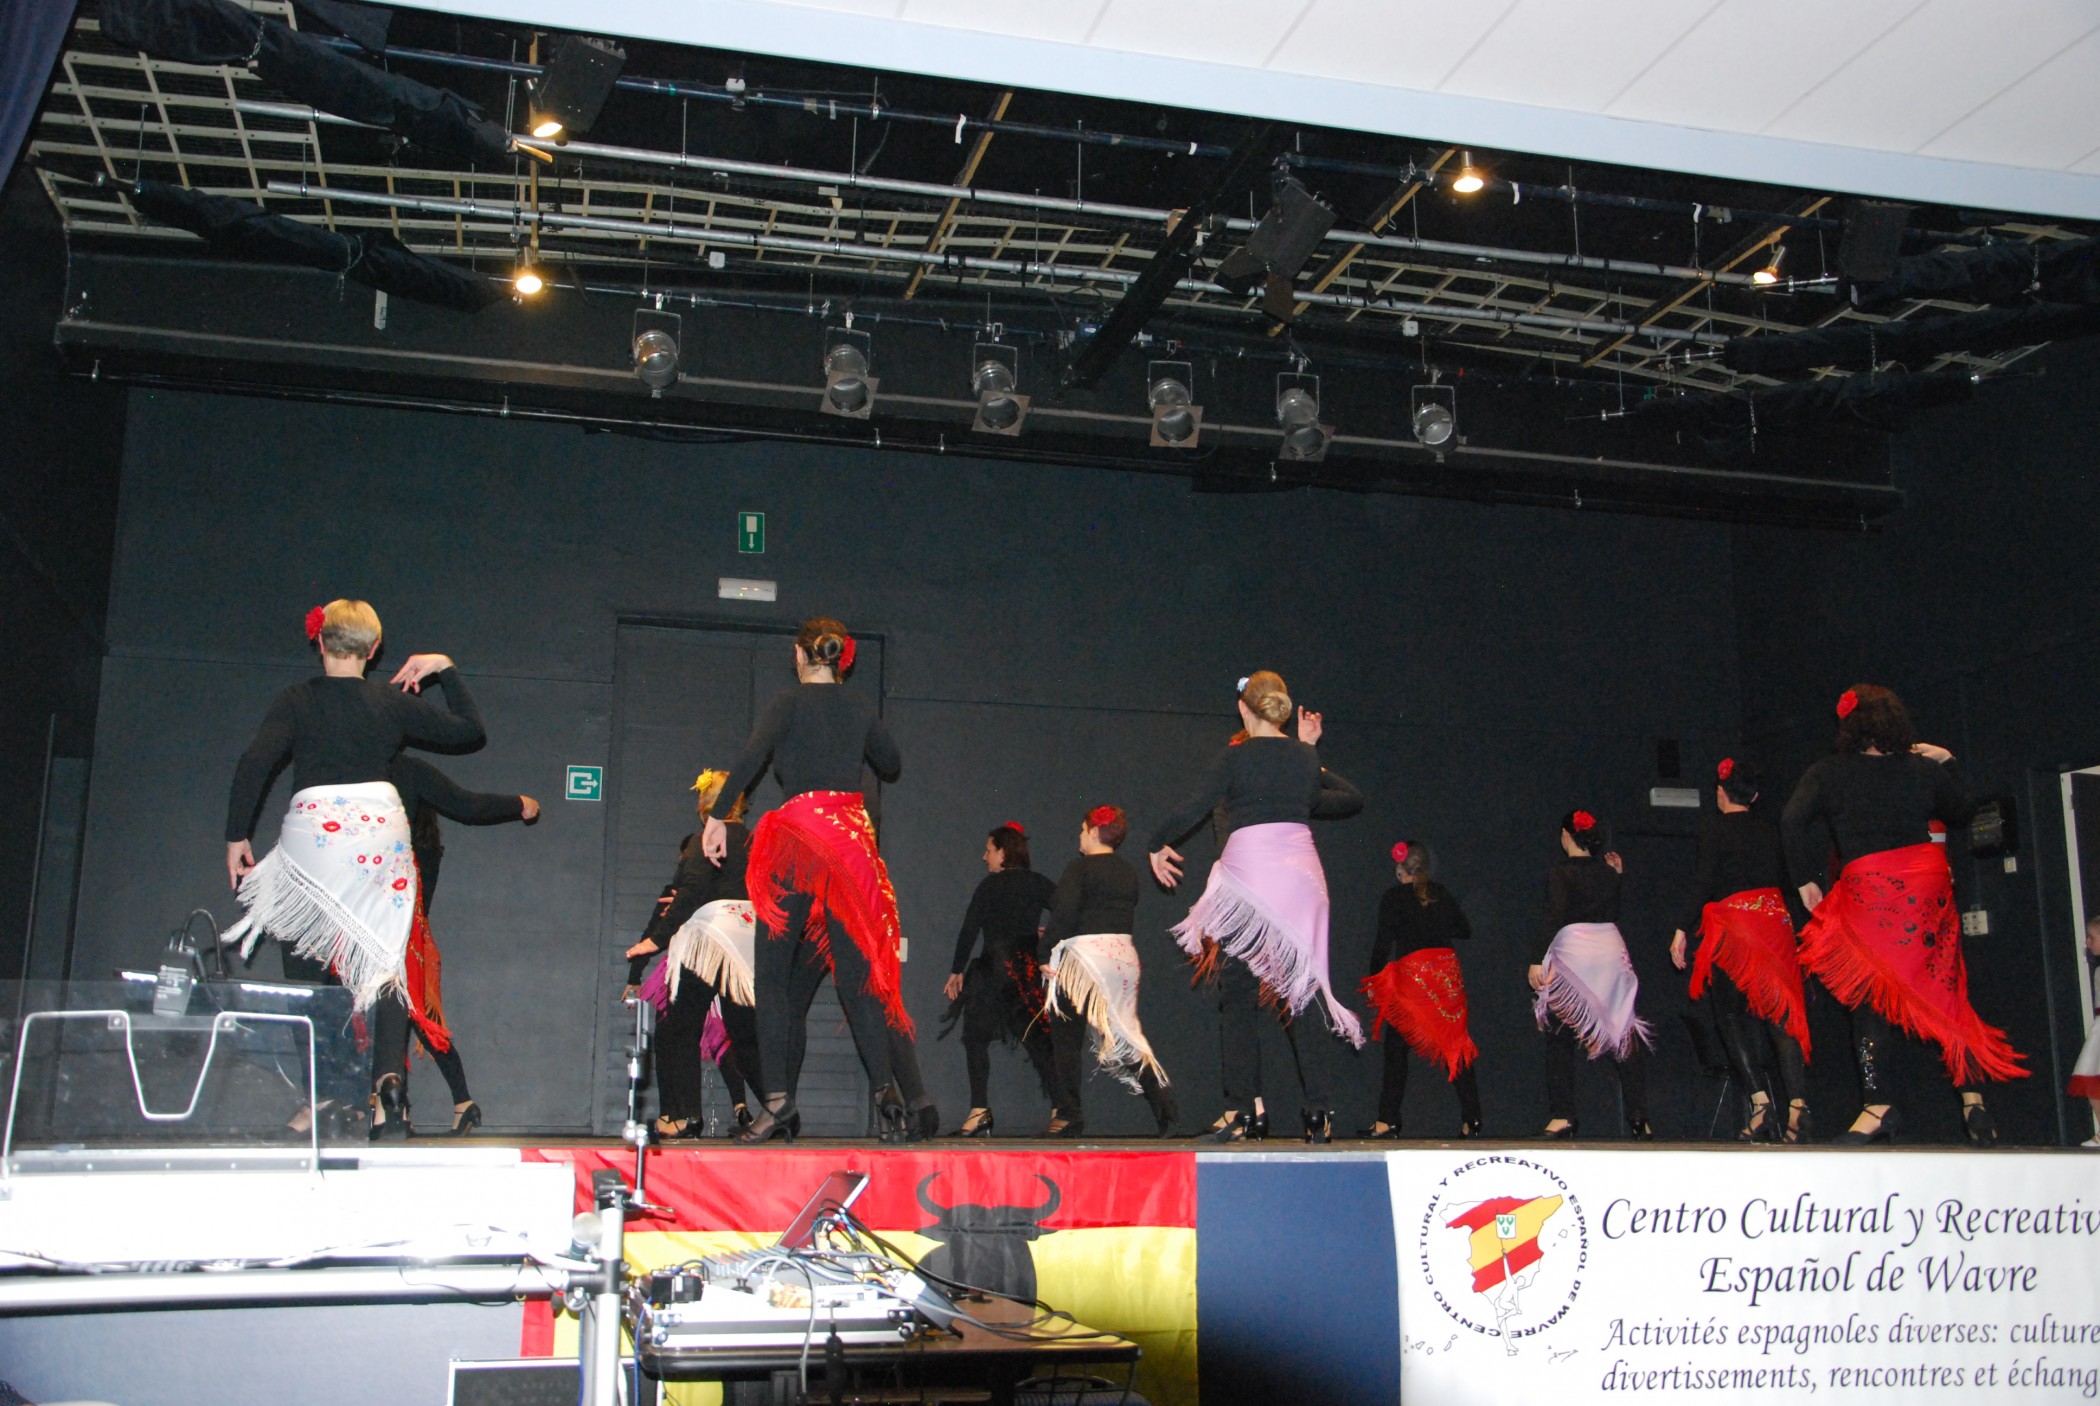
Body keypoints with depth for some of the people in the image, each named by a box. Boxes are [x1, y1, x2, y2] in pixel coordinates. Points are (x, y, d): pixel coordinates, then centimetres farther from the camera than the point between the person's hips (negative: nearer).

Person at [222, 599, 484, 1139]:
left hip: (314, 836, -1)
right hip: (382, 831, 2)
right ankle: (388, 1077, -17)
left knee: (306, 961, 11)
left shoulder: (297, 700, 3)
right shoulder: (395, 702, 8)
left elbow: (254, 763, -10)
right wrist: (445, 671, 23)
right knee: (386, 965, 2)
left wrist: (237, 836, -3)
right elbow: (470, 730, 19)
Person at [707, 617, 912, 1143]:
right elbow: (893, 766, 26)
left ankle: (778, 1100, -4)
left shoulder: (789, 702, -1)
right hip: (852, 838, 4)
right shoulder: (861, 709, 13)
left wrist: (718, 816, -15)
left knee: (775, 972, 2)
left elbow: (752, 756, -16)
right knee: (856, 970, 7)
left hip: (800, 836, -4)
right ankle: (884, 1087, -7)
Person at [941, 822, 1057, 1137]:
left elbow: (969, 931, -2)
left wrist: (956, 972, 4)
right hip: (1030, 968, 4)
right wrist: (1047, 935, 12)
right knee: (1037, 1038, 7)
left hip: (994, 968, -4)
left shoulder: (989, 885, 0)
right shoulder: (1038, 883, 7)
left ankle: (980, 1110, -5)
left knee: (976, 1037, 6)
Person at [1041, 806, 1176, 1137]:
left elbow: (1065, 912, -20)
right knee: (1123, 1033, 12)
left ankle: (1067, 1114, 2)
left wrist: (1048, 953, -11)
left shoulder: (1080, 868, -8)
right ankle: (1160, 1100, 0)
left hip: (1082, 956, -6)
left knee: (1065, 1037, 3)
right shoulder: (1129, 872, 13)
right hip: (1123, 955, 7)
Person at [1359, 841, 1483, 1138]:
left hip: (1411, 973, -4)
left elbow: (1383, 942, -5)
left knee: (1397, 1047, 3)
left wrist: (1372, 981, 3)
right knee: (1456, 1044, 6)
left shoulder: (1394, 897, -3)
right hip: (1447, 972, 4)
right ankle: (1471, 1121, 4)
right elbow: (1465, 931, 15)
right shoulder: (1441, 893, 8)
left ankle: (1387, 1121, 2)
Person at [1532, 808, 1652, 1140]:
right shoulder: (1608, 872, 10)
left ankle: (1562, 1116, -1)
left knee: (1560, 1039, 5)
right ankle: (1639, 1118, 4)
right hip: (1612, 951, 4)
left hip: (1572, 955, -4)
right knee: (1624, 1037, 8)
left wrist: (1537, 960, -20)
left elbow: (1554, 917, -17)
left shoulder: (1560, 873, -4)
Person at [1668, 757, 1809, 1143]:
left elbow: (1703, 883, -10)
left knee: (1730, 1016, 2)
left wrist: (1682, 930, -8)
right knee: (1782, 1014, 1)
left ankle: (1761, 1104, -11)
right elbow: (1783, 880, 18)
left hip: (1734, 926, -5)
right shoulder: (1769, 829, 13)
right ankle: (1797, 1105, -13)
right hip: (1776, 922, 5)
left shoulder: (1715, 827, -4)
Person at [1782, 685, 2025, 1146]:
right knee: (1945, 992, 10)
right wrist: (1947, 764, 31)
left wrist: (1805, 879, -4)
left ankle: (1876, 1104, -10)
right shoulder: (1924, 771, 8)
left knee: (1869, 996, -1)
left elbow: (1793, 819, -13)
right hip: (1929, 882, 3)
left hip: (1868, 891, -3)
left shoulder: (1828, 774, 0)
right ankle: (1973, 1097, 11)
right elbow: (1962, 812, 25)